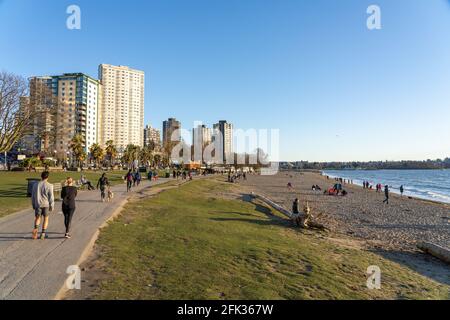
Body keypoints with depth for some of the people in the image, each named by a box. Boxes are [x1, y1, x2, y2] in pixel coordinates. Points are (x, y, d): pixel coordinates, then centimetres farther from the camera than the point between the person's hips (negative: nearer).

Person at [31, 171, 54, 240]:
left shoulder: (36, 185, 1)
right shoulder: (49, 186, -10)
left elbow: (33, 196, 7)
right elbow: (51, 197, -9)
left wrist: (33, 205, 17)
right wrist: (52, 206, -1)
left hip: (38, 204, 2)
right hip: (46, 204, -2)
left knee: (37, 218, 15)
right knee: (46, 218, 11)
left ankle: (36, 228, -11)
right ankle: (43, 233, 11)